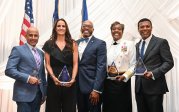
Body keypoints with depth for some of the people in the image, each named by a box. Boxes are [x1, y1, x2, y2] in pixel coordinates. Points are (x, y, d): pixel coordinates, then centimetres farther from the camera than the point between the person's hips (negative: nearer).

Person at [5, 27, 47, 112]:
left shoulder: (40, 53, 16)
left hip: (38, 93, 6)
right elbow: (9, 70, -13)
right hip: (24, 94, -6)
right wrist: (28, 78, -20)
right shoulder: (18, 49, -3)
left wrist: (44, 92, 16)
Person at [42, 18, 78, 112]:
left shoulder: (73, 44, 5)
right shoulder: (49, 44, 6)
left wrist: (73, 79, -14)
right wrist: (53, 77, -14)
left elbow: (75, 63, 0)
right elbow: (48, 64, 2)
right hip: (53, 81, 0)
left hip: (69, 82, 0)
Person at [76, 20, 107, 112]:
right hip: (78, 87, 5)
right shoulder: (76, 43, 11)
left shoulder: (100, 43, -5)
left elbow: (101, 67, -11)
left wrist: (96, 89, -17)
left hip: (92, 87, -4)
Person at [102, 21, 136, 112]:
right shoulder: (106, 46, 10)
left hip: (122, 81, -3)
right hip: (108, 82, 3)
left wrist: (125, 76, -16)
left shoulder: (129, 44, 1)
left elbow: (133, 65, -4)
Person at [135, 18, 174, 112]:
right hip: (139, 87, 5)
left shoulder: (161, 42, -3)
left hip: (154, 86, -5)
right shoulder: (137, 45, 15)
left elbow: (169, 62, -8)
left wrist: (153, 73, -19)